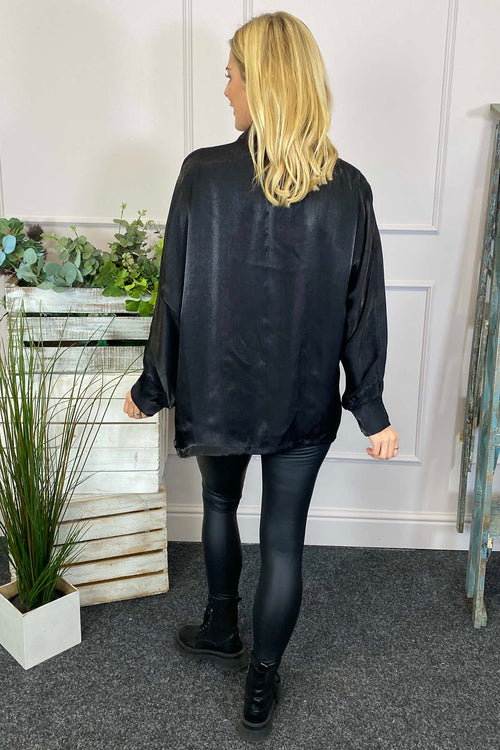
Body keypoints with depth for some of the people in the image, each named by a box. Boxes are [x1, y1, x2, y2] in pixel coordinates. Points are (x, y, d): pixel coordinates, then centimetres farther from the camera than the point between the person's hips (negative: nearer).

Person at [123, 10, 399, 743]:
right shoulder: (348, 188, -8)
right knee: (283, 537, 14)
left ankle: (221, 631, 47)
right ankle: (261, 686, 32)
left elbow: (175, 294, -9)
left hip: (218, 392, 0)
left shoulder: (203, 174, -13)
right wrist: (373, 409, 5)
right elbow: (364, 310, -5)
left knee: (220, 502, 27)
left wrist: (153, 389, 4)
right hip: (305, 400, 1)